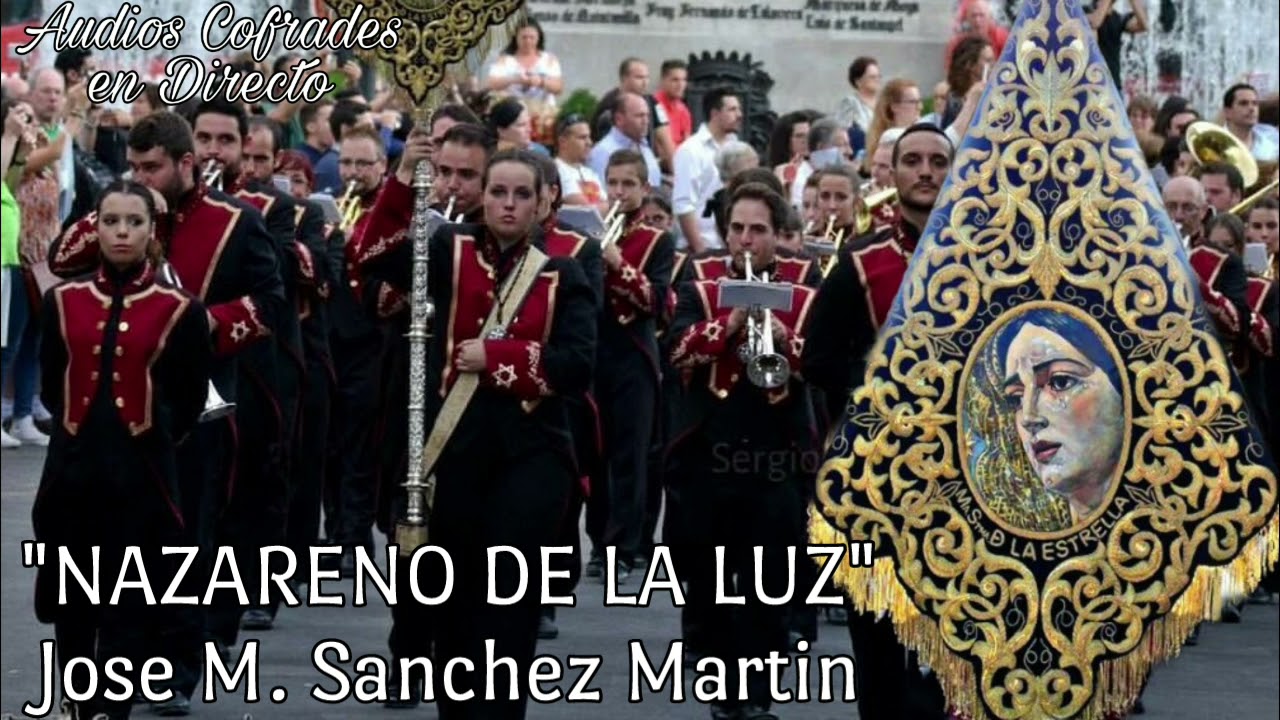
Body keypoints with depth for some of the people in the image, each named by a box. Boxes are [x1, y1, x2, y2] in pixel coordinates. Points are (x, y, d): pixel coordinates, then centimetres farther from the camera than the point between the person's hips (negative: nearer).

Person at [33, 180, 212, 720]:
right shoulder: (63, 302, 4)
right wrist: (87, 431, 8)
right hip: (72, 472, 3)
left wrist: (147, 435, 4)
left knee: (129, 611, -2)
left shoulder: (180, 311, -3)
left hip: (142, 478, -3)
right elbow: (52, 387, 13)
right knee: (72, 607, 10)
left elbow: (189, 404, 4)